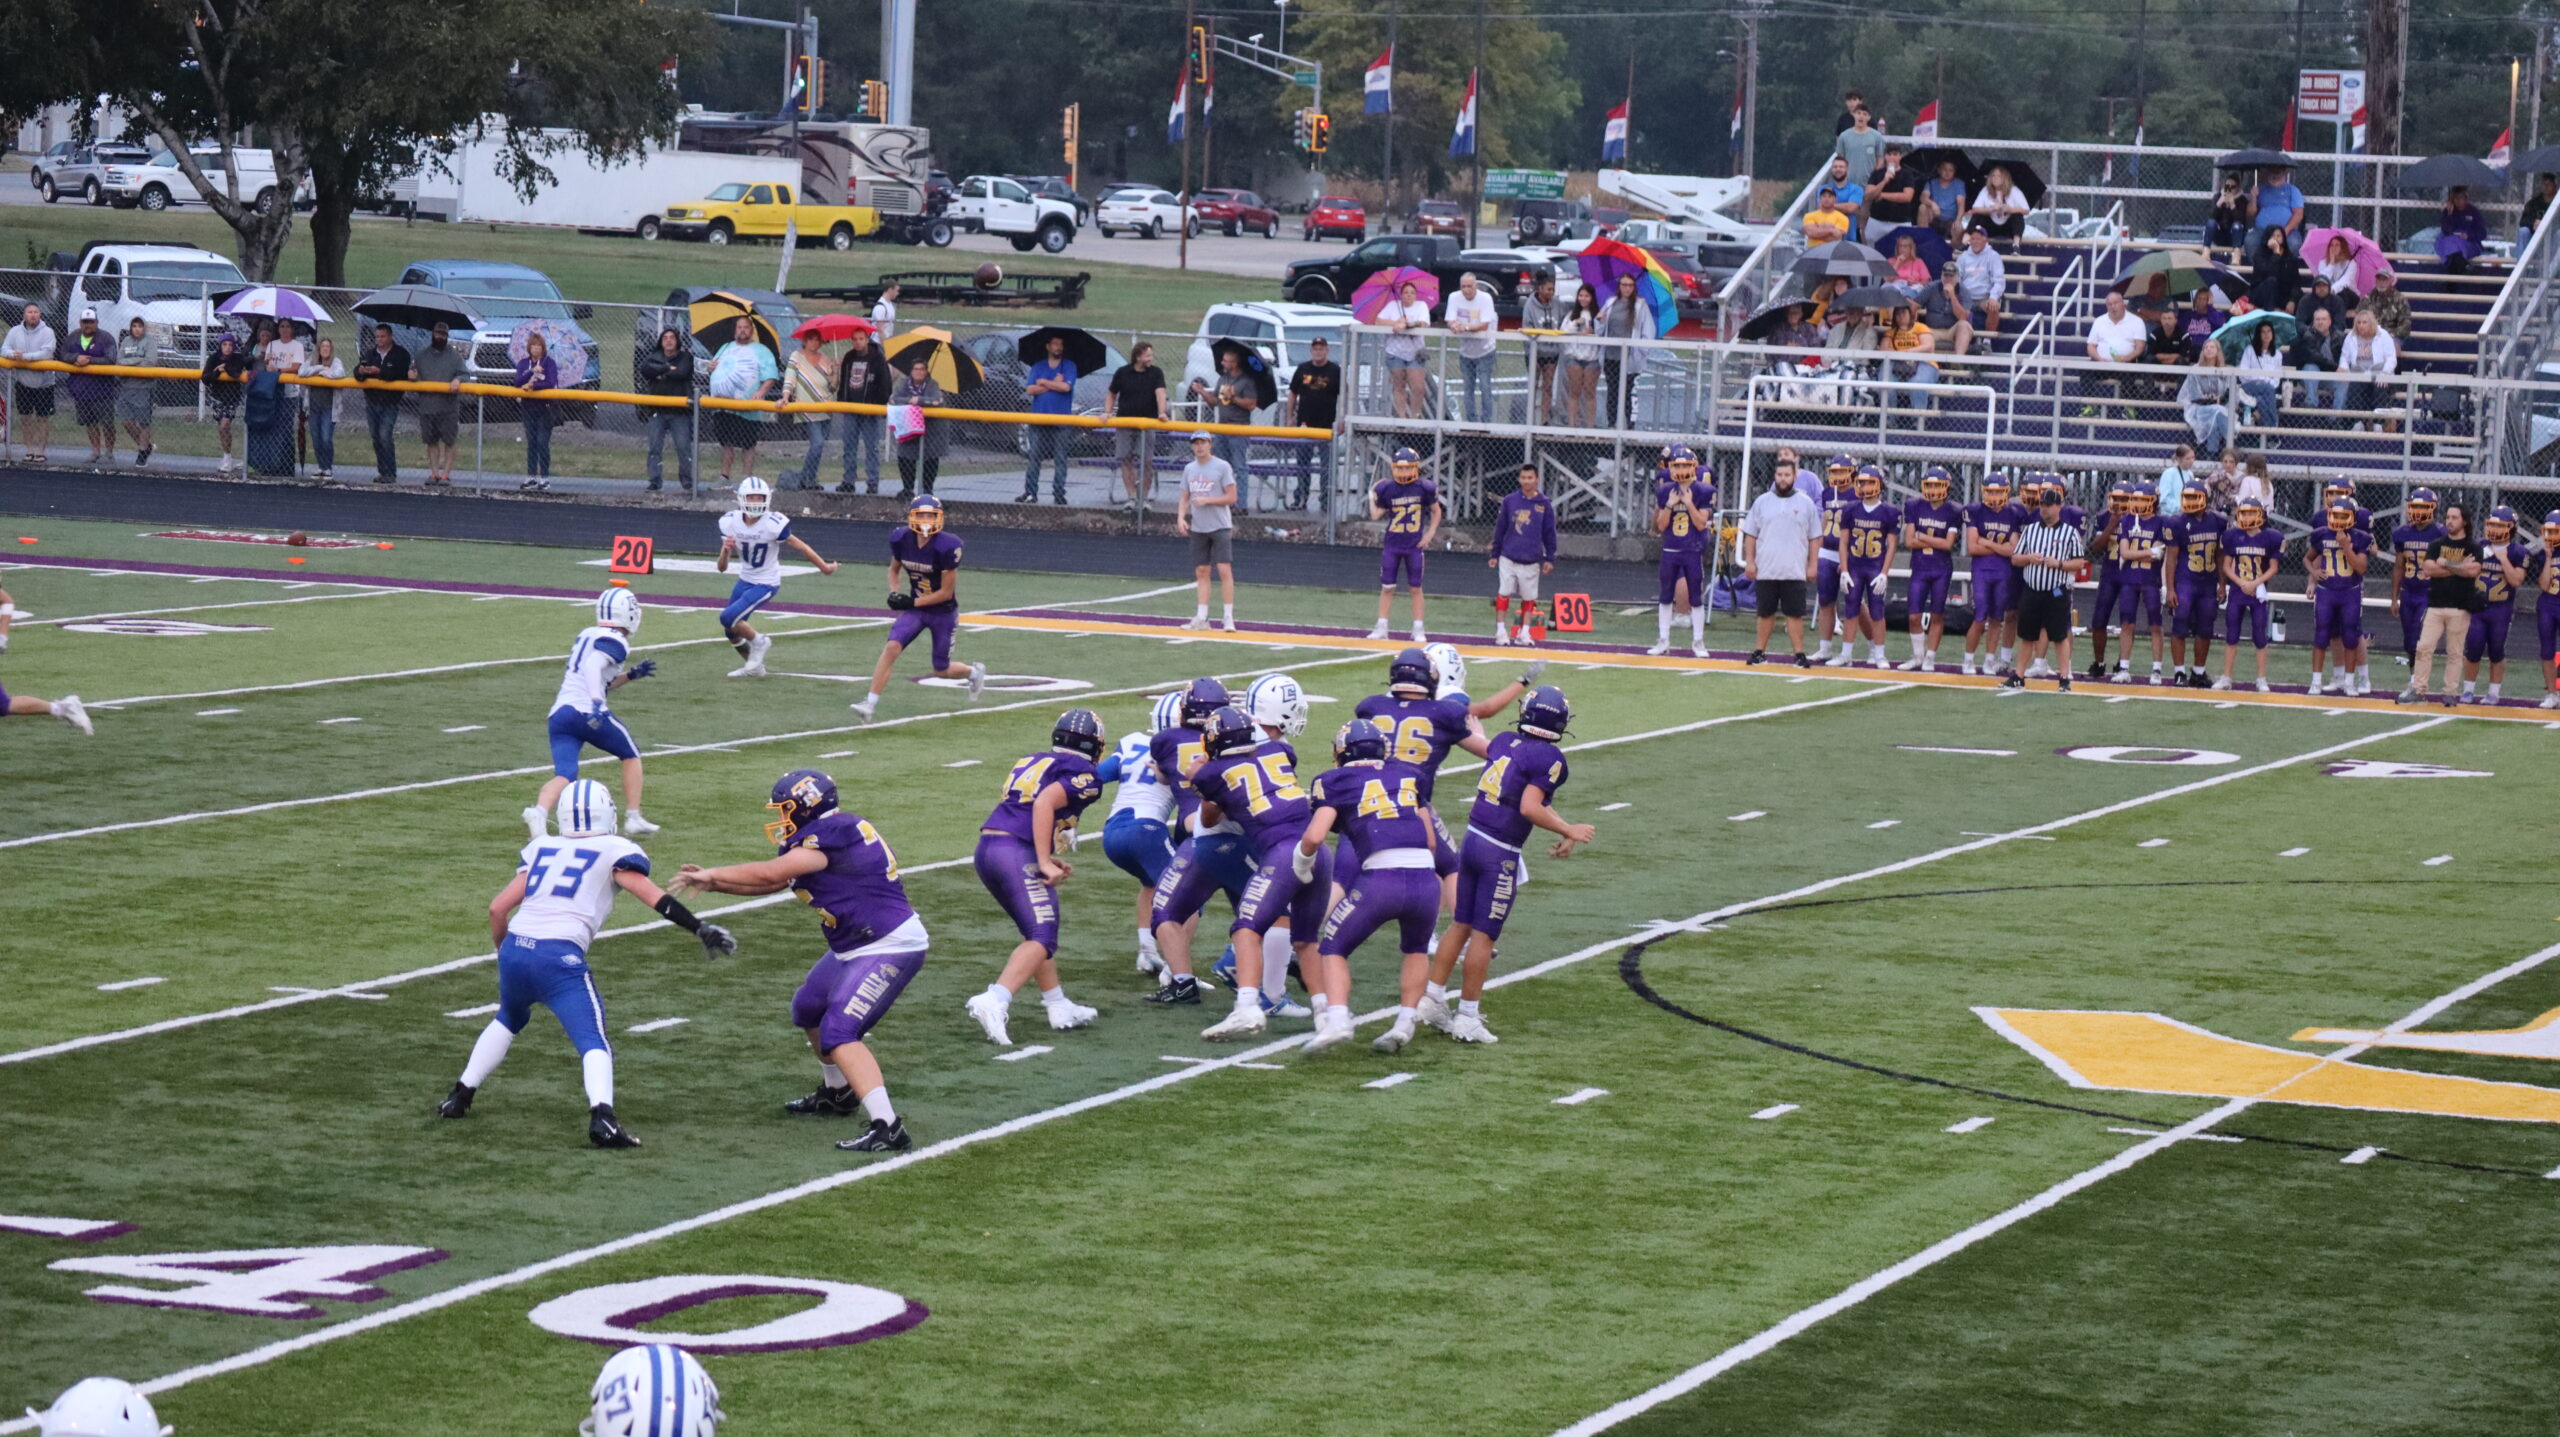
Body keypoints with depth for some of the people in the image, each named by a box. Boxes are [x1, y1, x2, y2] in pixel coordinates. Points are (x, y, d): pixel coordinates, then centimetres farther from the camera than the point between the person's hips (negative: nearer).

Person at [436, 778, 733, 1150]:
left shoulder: (541, 848, 20)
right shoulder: (613, 852, 8)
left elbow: (498, 908, 18)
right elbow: (653, 896, -4)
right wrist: (701, 929, -3)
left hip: (515, 948, 5)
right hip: (559, 958, -5)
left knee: (508, 1021, 32)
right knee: (594, 1043, -6)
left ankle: (459, 1097, 36)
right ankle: (601, 1116, -30)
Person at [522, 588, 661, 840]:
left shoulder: (587, 635, 24)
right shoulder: (614, 641, -2)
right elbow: (593, 666, -20)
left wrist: (632, 675, 32)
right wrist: (596, 703, -30)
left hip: (558, 713, 7)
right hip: (584, 711, -7)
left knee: (564, 774, -6)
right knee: (631, 755, 16)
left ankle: (539, 812, -34)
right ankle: (633, 818, 16)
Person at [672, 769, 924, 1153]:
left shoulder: (833, 834, -21)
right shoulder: (826, 834, 8)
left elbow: (770, 874, -22)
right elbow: (772, 882, 13)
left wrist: (712, 874, -10)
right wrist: (712, 884, 4)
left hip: (890, 948, -11)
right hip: (855, 947, 11)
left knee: (839, 1032, -19)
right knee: (809, 1009, 26)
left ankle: (886, 1127, -26)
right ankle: (837, 1093, 46)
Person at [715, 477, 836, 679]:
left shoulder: (773, 524, -24)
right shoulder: (730, 522, -10)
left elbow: (800, 546, -10)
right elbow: (721, 568, -7)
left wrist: (824, 567, 1)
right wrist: (725, 551, -29)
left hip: (766, 584, -6)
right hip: (745, 581, 6)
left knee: (728, 618, -20)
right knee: (731, 632, 13)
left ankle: (758, 642, 6)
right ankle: (754, 667, 35)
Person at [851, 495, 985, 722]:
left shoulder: (946, 547, -24)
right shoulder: (901, 539, -9)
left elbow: (946, 592, -18)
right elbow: (894, 569, 12)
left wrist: (911, 602, -20)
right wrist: (894, 593, -7)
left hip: (943, 612, -3)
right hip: (915, 607, 3)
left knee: (941, 671, 8)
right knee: (891, 647, -21)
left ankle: (974, 672, 42)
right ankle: (870, 703, -21)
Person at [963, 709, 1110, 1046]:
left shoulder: (1030, 763, 25)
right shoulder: (1084, 775, 2)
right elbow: (1045, 802, -15)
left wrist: (1044, 860, 27)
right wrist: (1045, 862, -17)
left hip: (986, 848, 8)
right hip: (1017, 854, -8)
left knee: (1039, 931, 22)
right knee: (1041, 938, -10)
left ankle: (1059, 1007, 27)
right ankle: (994, 1002, -31)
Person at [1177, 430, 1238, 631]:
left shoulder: (1222, 467, -6)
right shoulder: (1189, 469, 11)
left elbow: (1231, 497, -8)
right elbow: (1185, 498, 16)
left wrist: (1206, 500, -17)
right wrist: (1181, 518, -1)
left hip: (1220, 526, -5)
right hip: (1198, 529, 5)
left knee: (1224, 569, -12)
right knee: (1201, 572, 6)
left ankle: (1229, 618, -10)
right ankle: (1202, 618, 9)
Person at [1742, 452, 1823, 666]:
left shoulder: (1806, 503, 4)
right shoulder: (1762, 501, 6)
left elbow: (1815, 537, 6)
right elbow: (1750, 534, 9)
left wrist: (1812, 564, 1)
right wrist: (1749, 561, 1)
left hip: (1795, 572, -1)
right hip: (1765, 570, 1)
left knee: (1795, 614, -3)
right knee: (1766, 612, 8)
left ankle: (1799, 654, 1)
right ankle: (1759, 651, 16)